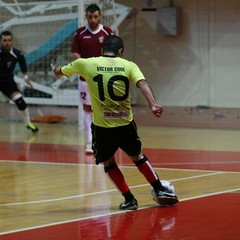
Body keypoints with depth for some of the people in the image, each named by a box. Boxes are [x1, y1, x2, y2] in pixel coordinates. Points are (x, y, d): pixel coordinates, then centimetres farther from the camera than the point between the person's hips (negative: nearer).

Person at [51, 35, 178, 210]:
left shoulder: (86, 64, 2)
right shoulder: (128, 65, 2)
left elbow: (60, 72, 18)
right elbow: (142, 83, -17)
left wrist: (56, 69, 41)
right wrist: (153, 104, -29)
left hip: (102, 125, -1)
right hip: (125, 123, 1)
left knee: (108, 162, 20)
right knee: (137, 156, 25)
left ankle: (129, 199, 14)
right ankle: (160, 191, 25)